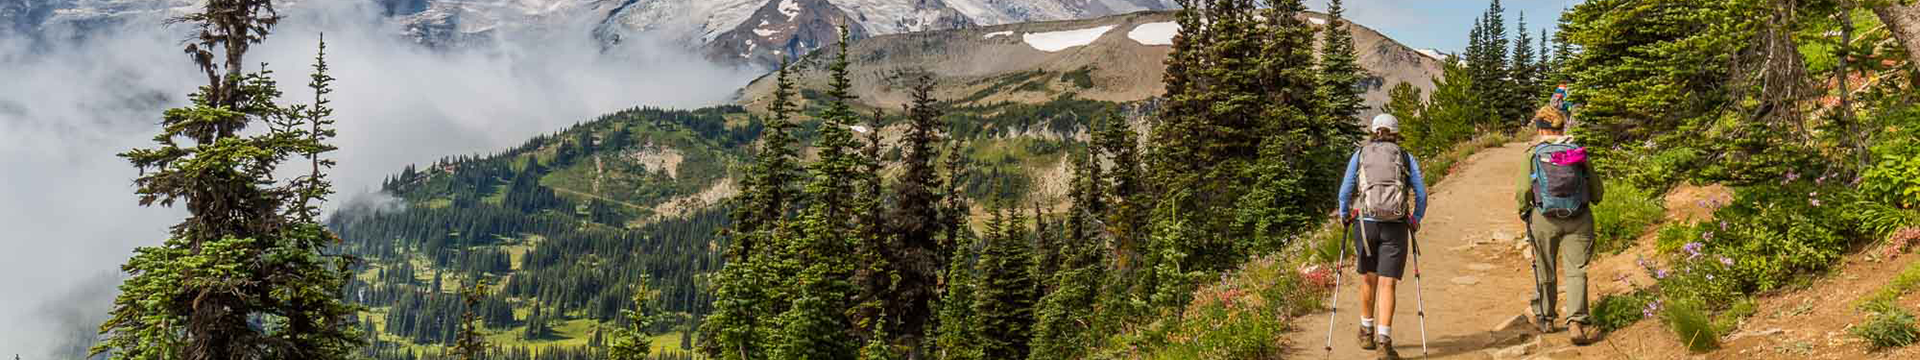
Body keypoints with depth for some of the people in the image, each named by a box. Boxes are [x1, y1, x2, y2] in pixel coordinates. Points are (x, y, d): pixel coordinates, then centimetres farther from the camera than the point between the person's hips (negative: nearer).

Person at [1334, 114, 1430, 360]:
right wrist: (1415, 220, 17)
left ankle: (1367, 333, 32)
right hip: (1396, 227, -1)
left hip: (1366, 224, 1)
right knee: (1387, 284, -1)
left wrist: (1344, 215, 21)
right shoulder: (1407, 158, 8)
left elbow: (1345, 192, 4)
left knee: (1368, 279, 20)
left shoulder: (1359, 155, 8)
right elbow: (1421, 195, 2)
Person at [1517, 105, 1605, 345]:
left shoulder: (1533, 154, -1)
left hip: (1545, 219, -1)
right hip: (1578, 219, 1)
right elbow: (1597, 191, 9)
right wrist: (1588, 201, 30)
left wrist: (1523, 213, 13)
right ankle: (1576, 321, -14)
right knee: (1576, 271, -1)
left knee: (1545, 271, 14)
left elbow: (1524, 190, -5)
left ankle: (1545, 318, 27)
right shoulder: (1578, 152, 5)